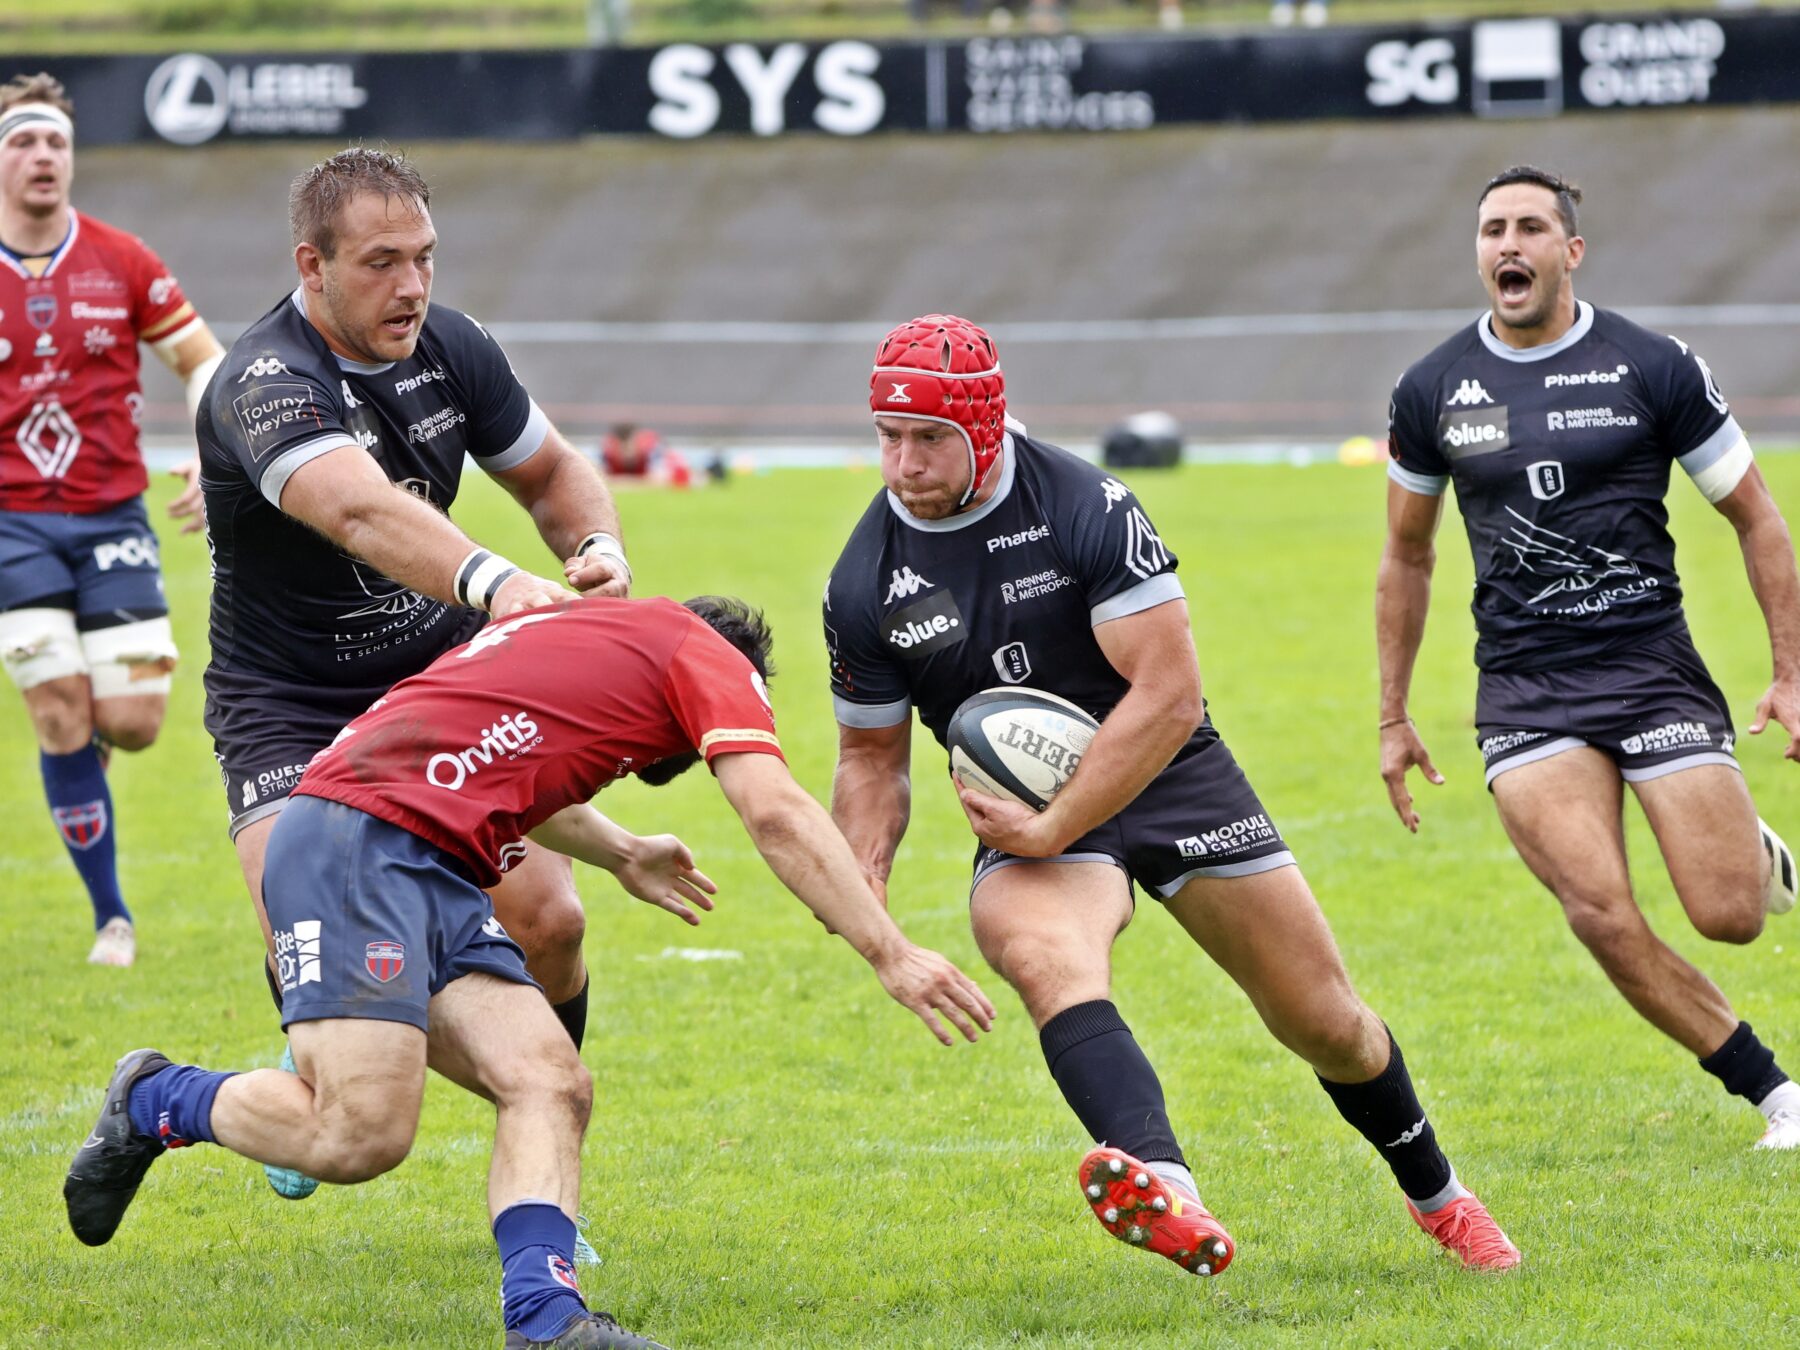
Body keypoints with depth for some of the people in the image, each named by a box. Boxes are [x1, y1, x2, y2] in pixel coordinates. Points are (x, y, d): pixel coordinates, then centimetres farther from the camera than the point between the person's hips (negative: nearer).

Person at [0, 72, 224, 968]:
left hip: (111, 516, 1)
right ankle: (110, 917, 1)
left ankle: (86, 739, 31)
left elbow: (203, 361, 7)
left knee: (132, 720, -8)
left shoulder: (122, 263, 2)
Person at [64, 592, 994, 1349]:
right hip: (354, 842, -10)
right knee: (362, 1134, -20)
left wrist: (621, 855, 55)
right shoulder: (707, 657, 4)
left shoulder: (587, 627, 28)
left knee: (552, 1087, -5)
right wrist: (890, 955, -8)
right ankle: (153, 1102, 5)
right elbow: (777, 815, -8)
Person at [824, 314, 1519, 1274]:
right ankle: (1162, 1191, -59)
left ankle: (1436, 1197, 35)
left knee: (1327, 1025, 4)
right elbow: (873, 755, 5)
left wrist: (1054, 829, -26)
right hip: (1028, 806, 1)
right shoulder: (863, 583, -7)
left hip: (1167, 774, -1)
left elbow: (1169, 696, -21)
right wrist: (860, 879, -14)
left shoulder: (1086, 508, -19)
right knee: (1047, 960, -35)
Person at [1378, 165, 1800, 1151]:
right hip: (1523, 689, 1)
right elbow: (1407, 559, 18)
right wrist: (1393, 717, 17)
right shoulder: (1431, 392, 5)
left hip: (1653, 666, -1)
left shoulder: (1655, 368, -2)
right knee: (1601, 914, -18)